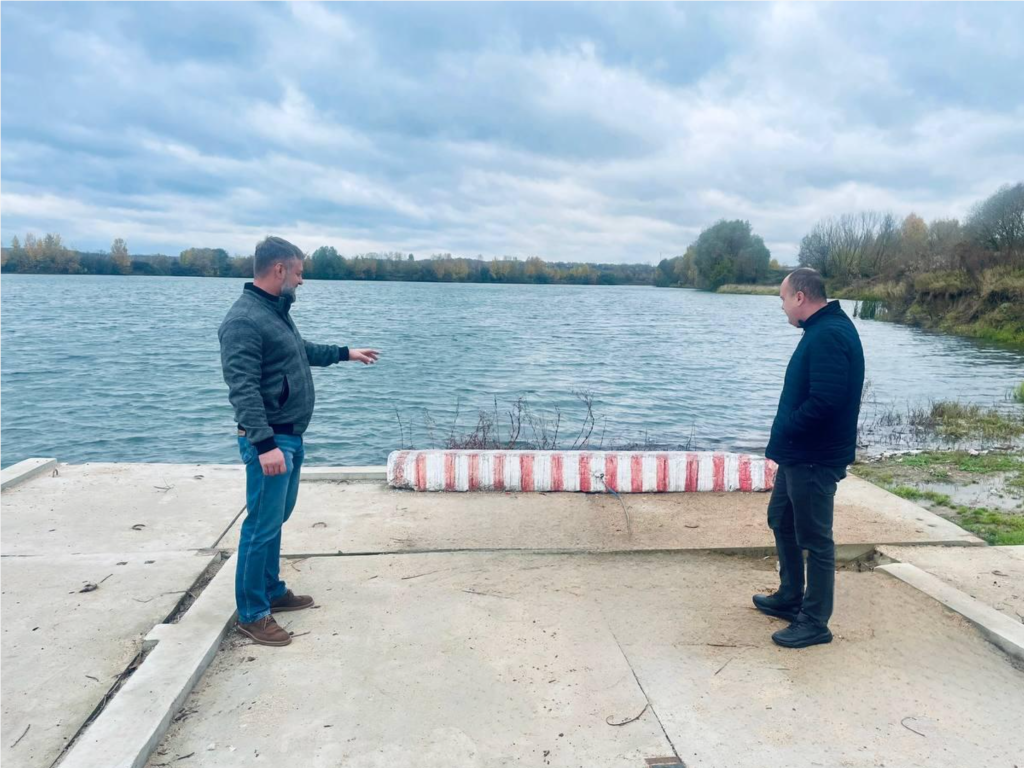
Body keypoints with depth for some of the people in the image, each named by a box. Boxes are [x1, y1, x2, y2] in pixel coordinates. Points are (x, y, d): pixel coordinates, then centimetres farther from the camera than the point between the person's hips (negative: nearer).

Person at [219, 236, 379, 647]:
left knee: (276, 520, 19)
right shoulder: (243, 320, -19)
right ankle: (251, 613, 9)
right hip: (269, 440, -10)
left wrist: (345, 353, 36)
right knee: (262, 526, -3)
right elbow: (243, 389, -25)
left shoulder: (277, 312, 12)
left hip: (291, 436, 10)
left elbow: (302, 350, 31)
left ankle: (273, 592, 32)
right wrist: (265, 444, -30)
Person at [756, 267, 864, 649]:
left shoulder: (829, 336, -22)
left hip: (814, 459, -11)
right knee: (781, 520, 22)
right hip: (798, 453, 11)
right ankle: (790, 598, 37)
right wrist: (786, 435, 6)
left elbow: (825, 401, -30)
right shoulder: (823, 329, 11)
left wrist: (786, 430, -16)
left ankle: (815, 622, 15)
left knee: (814, 539, 1)